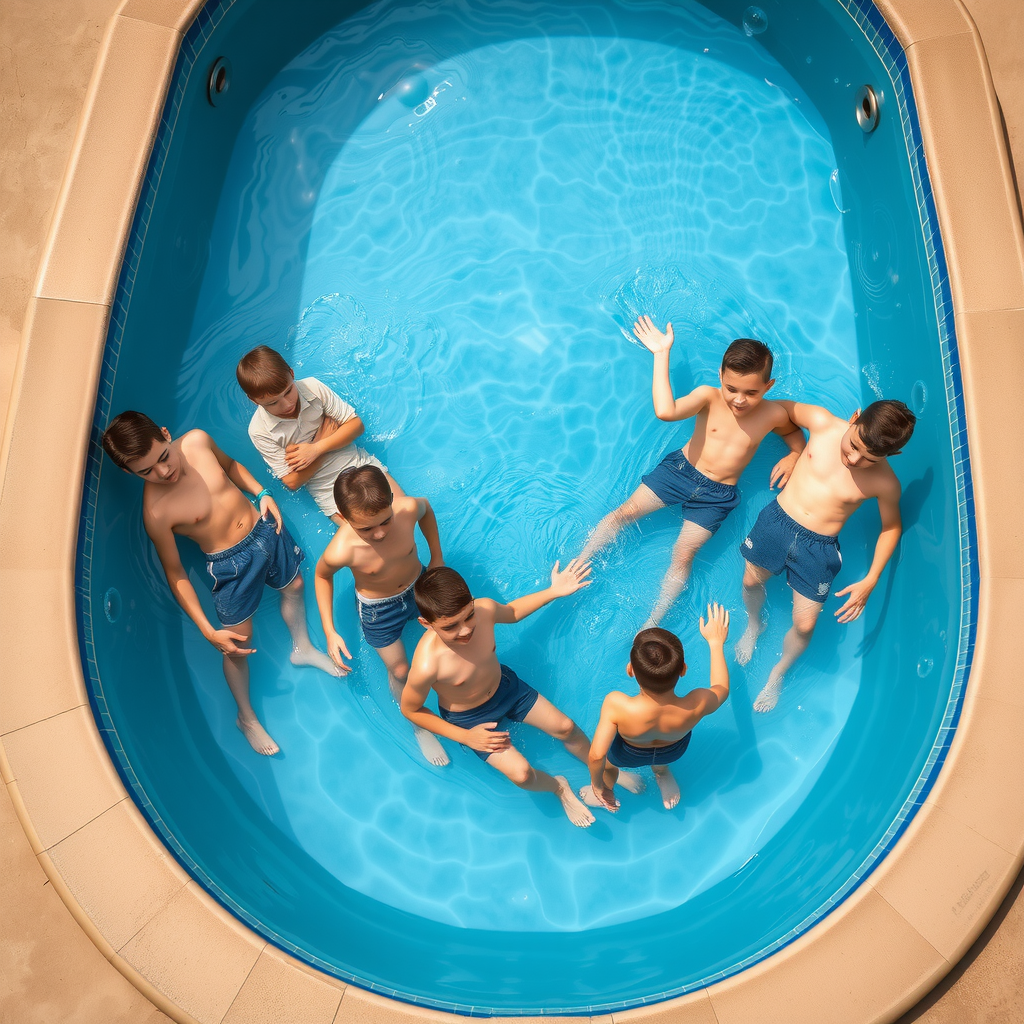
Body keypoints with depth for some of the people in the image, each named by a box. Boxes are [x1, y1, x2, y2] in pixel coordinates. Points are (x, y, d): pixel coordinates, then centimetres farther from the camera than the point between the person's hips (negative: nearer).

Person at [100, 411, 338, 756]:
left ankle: (302, 649, 56)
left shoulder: (197, 440, -15)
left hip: (265, 529, 5)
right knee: (238, 642, 7)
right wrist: (208, 631, -17)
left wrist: (262, 494, -5)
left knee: (294, 587, 26)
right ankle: (247, 718, 34)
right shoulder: (156, 512, -26)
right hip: (231, 564, -5)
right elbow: (175, 574, -16)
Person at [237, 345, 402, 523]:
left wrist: (316, 449, -19)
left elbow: (356, 424, -6)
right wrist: (325, 433, -14)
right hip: (329, 491, -2)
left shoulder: (312, 387, -9)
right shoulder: (259, 431, -13)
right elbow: (292, 482, -12)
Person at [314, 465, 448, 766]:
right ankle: (419, 725, 41)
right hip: (379, 611, -2)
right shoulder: (341, 551, -39)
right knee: (400, 672, 13)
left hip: (419, 586, 3)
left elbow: (426, 507, -6)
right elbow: (322, 576, -13)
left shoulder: (407, 508, -35)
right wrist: (330, 632, -13)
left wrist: (437, 557, -1)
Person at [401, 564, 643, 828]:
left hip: (504, 684, 4)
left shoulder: (484, 609, -28)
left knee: (565, 727, 7)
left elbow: (512, 612, -2)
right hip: (469, 718, -4)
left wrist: (554, 591, -8)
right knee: (521, 773, -16)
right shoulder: (427, 665, -40)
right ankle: (559, 787, 22)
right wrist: (465, 737, -19)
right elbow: (410, 710, -19)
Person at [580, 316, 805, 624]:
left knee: (683, 555, -6)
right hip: (680, 468, 0)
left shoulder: (773, 414, -11)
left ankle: (651, 626, 3)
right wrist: (662, 353, -35)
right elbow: (665, 411, -38)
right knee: (624, 512, -4)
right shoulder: (709, 396, -18)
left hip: (717, 495, 0)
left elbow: (795, 432, 14)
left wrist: (793, 455, -8)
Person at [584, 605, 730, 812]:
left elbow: (597, 755, -38)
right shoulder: (697, 706, -40)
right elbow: (722, 687, -17)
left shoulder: (617, 705, -47)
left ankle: (607, 794, 62)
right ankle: (662, 773, 62)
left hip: (627, 755, -1)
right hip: (675, 752, 1)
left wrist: (596, 786, -16)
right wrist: (716, 642, -5)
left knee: (606, 764, 35)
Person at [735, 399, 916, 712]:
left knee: (804, 625, -1)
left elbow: (891, 526, 1)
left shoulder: (885, 483, -15)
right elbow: (787, 406, 6)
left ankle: (777, 674, 30)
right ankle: (754, 624, 50)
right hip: (778, 519, 2)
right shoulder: (823, 423, -13)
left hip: (819, 547, -2)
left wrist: (871, 580, -4)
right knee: (751, 581, 14)